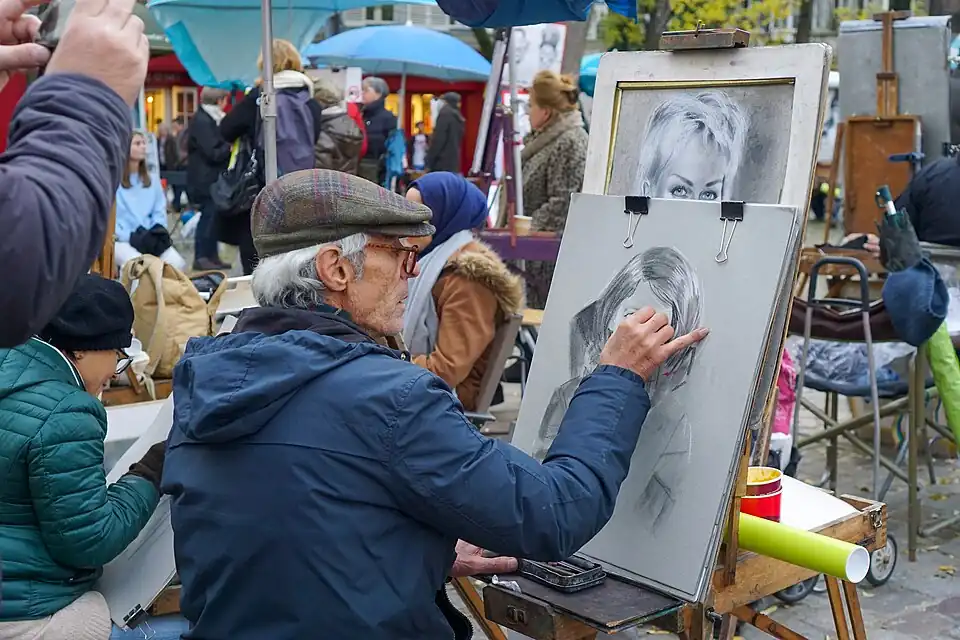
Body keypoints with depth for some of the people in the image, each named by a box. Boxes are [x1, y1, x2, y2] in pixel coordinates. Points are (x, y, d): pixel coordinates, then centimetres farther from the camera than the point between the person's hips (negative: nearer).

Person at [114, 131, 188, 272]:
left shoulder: (152, 180, 20)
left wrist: (157, 232, -5)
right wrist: (130, 236, -19)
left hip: (150, 239, 5)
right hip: (122, 240, -5)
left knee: (177, 264, -23)